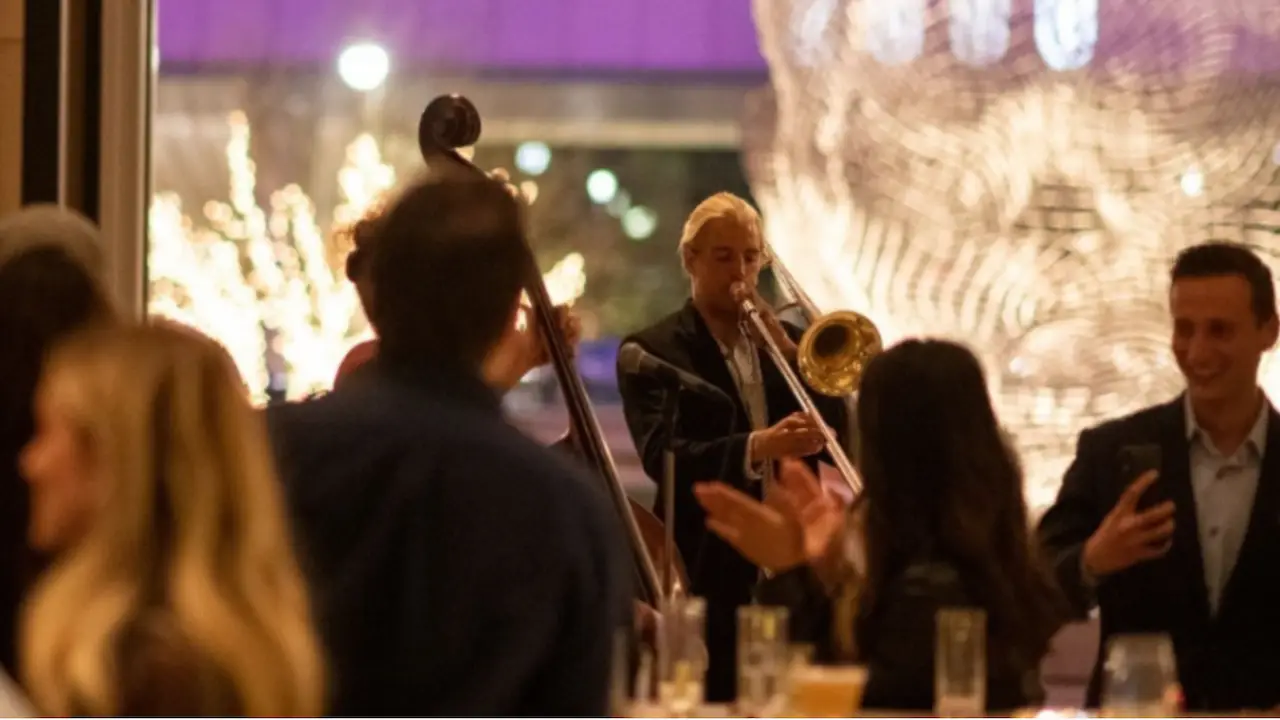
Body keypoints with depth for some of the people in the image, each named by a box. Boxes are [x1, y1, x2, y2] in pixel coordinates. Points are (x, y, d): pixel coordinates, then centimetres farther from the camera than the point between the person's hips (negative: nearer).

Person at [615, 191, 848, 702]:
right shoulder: (652, 350, -2)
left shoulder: (787, 341, 15)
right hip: (711, 580, -5)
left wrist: (791, 355, -6)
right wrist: (757, 447, -34)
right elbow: (661, 456, -18)